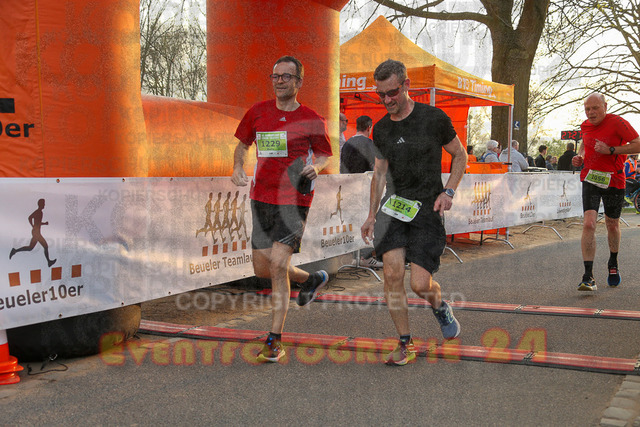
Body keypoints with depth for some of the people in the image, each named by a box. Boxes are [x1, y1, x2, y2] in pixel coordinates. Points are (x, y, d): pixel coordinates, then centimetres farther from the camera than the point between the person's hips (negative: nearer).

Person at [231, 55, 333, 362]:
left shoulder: (312, 121, -1)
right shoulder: (258, 112, 6)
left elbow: (324, 155, 10)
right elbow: (242, 145, 17)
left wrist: (316, 167, -13)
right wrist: (238, 168, -3)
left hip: (294, 200, -4)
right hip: (261, 198, 5)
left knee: (278, 264, -15)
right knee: (262, 269, 8)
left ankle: (275, 341, -5)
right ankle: (311, 279, 38)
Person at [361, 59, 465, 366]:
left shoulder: (433, 118, -3)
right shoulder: (381, 129, 9)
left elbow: (460, 155, 7)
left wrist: (448, 192, -6)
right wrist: (371, 215, 14)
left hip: (427, 207, -4)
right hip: (394, 204, 4)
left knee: (420, 284, -11)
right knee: (392, 274, -11)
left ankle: (440, 306, 26)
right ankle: (405, 344, 4)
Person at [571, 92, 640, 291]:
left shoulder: (617, 122, -12)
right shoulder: (585, 125, 4)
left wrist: (610, 150, -21)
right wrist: (580, 156, 5)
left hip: (613, 181, -2)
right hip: (590, 179, 2)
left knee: (612, 224, 14)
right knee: (588, 224, -15)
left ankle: (613, 263, 43)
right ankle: (588, 277, -16)